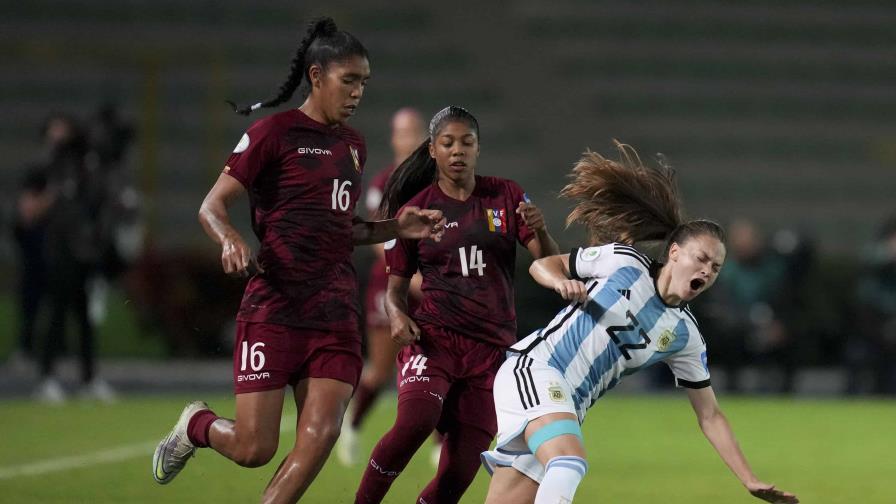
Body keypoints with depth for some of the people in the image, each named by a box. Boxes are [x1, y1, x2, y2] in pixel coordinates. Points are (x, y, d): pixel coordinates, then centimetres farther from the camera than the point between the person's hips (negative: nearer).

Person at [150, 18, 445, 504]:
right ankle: (195, 425, 29)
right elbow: (212, 207, -7)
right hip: (273, 312, -6)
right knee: (253, 449, -6)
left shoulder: (353, 144, 16)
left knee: (319, 438, -11)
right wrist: (230, 240, -28)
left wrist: (395, 227, 11)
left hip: (335, 317, 6)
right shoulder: (274, 132, -5)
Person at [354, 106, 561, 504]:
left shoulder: (506, 197, 7)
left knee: (460, 470, -5)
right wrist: (397, 315, -11)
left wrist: (540, 232, -19)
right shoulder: (415, 209, 5)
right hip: (434, 338, -2)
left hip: (493, 347, 2)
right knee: (415, 421, -31)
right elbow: (395, 287, 11)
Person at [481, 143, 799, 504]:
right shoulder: (623, 261, -2)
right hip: (532, 369, -6)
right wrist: (563, 283, -16)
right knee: (569, 466, -32)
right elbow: (542, 265, 8)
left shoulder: (684, 336, 9)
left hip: (565, 407, 6)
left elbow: (709, 417, 13)